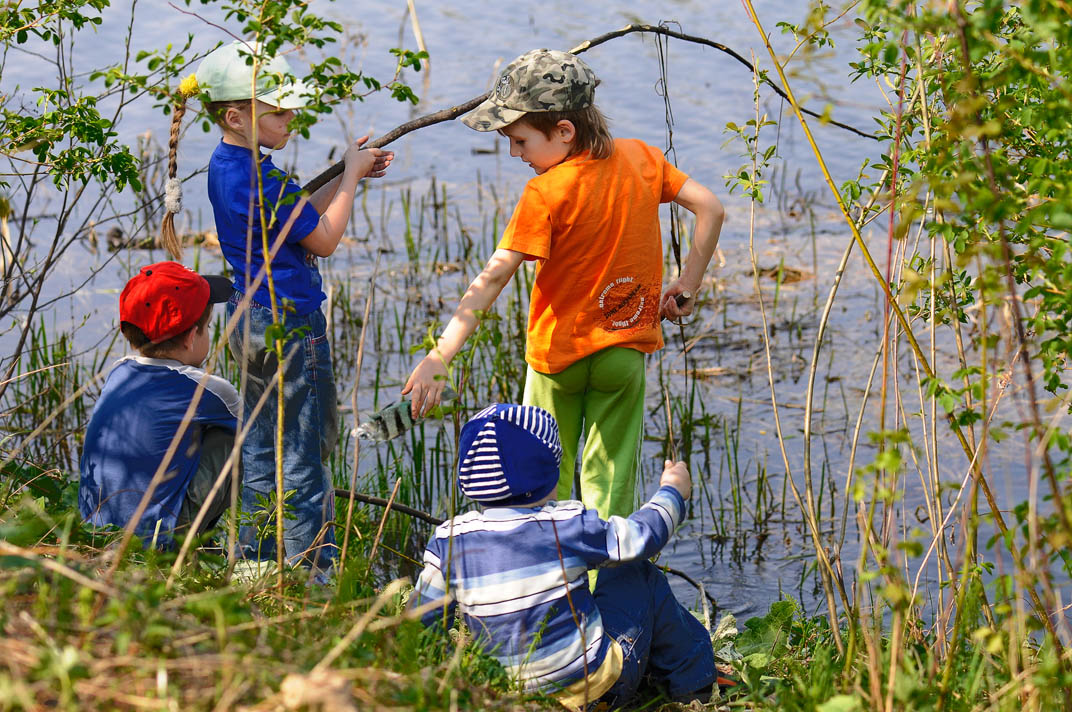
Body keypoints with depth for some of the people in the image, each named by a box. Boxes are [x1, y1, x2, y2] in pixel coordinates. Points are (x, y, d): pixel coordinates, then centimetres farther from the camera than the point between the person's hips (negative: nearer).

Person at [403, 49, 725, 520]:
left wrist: (439, 356, -31)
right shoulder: (641, 159, -5)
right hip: (627, 348, 4)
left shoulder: (546, 193, -21)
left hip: (559, 353, -4)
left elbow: (493, 278, -27)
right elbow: (710, 208, -1)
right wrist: (687, 287, 4)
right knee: (611, 480, 10)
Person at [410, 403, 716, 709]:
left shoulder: (450, 538, -6)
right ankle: (693, 679, 32)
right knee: (639, 575, 18)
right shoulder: (569, 525, -14)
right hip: (600, 684, -4)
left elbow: (423, 615, 1)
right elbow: (641, 535, 2)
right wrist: (672, 490, 21)